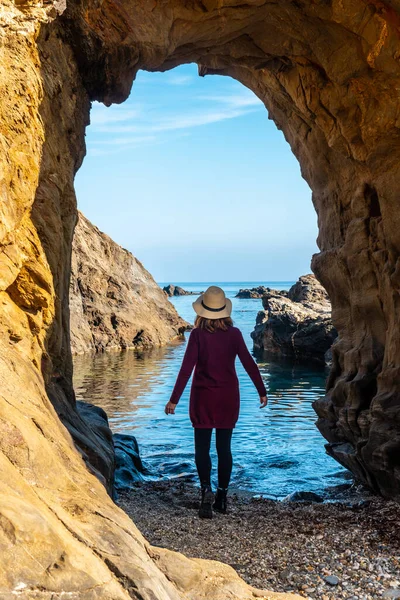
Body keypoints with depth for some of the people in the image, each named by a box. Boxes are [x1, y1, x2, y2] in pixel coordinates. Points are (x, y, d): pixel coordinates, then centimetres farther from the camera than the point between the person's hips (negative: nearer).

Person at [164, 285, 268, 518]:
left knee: (202, 447, 6)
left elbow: (186, 368, -14)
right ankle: (222, 497, 18)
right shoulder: (234, 333, -5)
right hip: (228, 397, 2)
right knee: (224, 447, 12)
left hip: (203, 397, -2)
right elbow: (249, 364, -3)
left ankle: (206, 489, -15)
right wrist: (262, 391, 7)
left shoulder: (198, 335, -11)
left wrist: (174, 399, -10)